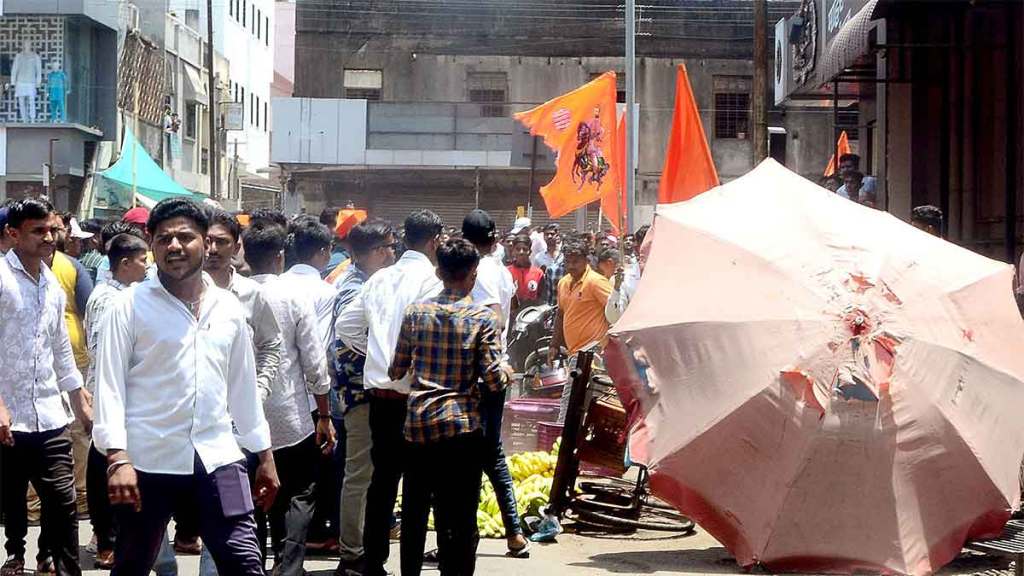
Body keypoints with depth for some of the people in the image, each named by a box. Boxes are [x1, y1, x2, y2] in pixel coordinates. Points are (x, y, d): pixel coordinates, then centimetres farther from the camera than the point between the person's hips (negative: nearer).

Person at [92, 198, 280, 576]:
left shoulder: (229, 308, 10)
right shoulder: (130, 306, -2)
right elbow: (109, 384, -7)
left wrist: (264, 455, 17)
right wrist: (117, 457, -17)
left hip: (217, 459, 3)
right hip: (148, 460, -3)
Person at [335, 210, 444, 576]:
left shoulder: (380, 279, 8)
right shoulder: (429, 281, -11)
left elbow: (346, 326, 11)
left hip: (379, 391, 6)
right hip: (413, 393, -6)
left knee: (383, 477, 12)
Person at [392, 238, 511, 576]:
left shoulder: (415, 313, 3)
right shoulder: (484, 319, -7)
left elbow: (396, 371, 9)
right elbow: (494, 381, -11)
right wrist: (505, 372, 11)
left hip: (418, 423, 3)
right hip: (462, 425, -3)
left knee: (414, 510, 15)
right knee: (459, 518, 2)